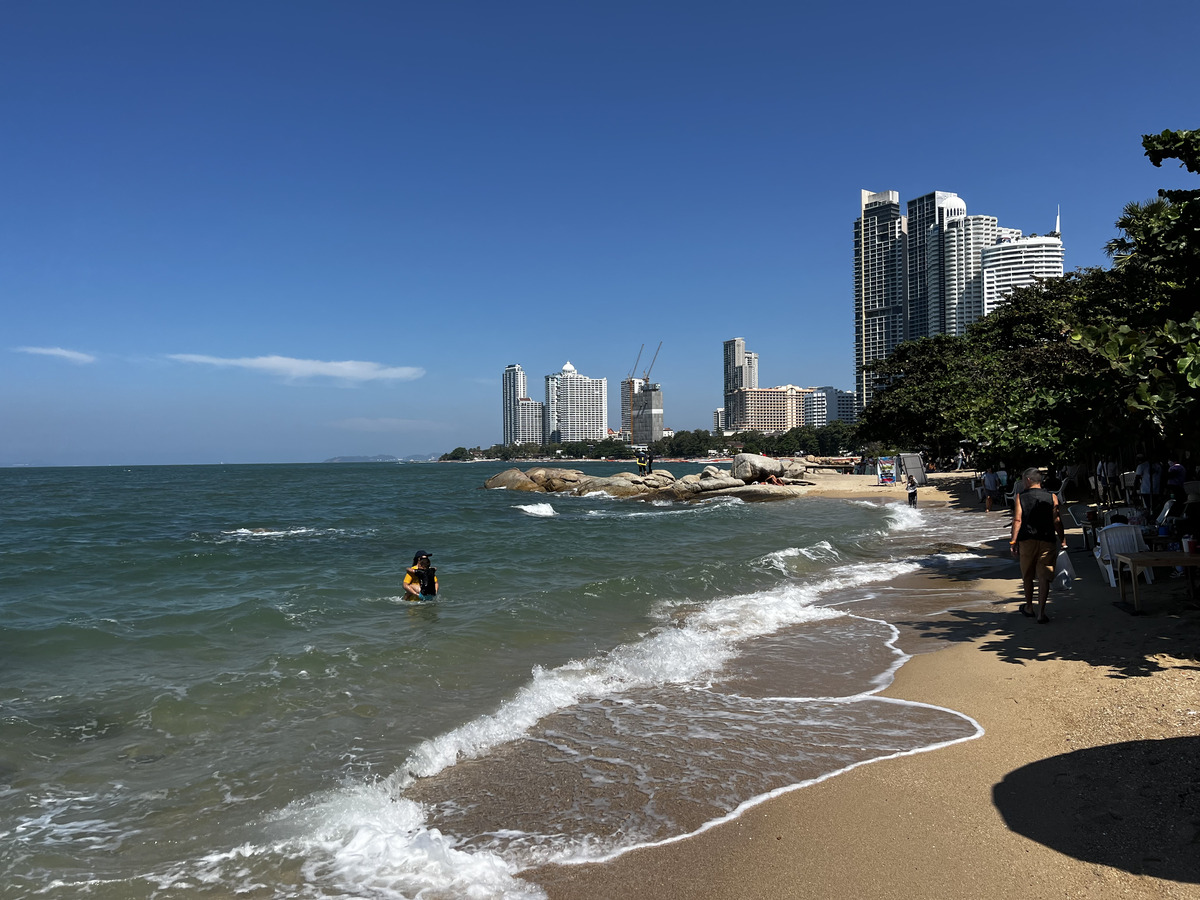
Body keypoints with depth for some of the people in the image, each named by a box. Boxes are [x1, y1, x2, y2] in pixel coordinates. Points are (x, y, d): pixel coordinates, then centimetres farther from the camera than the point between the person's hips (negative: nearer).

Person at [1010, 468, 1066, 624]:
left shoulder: (1021, 497, 0)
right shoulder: (1052, 497, 2)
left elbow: (1017, 520, -6)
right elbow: (1057, 521, 0)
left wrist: (1013, 542, -4)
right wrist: (1062, 541, 8)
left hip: (1027, 540, 0)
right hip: (1047, 541, 0)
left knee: (1027, 575, 15)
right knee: (1043, 577, 0)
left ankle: (1029, 607, 29)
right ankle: (1041, 612, -5)